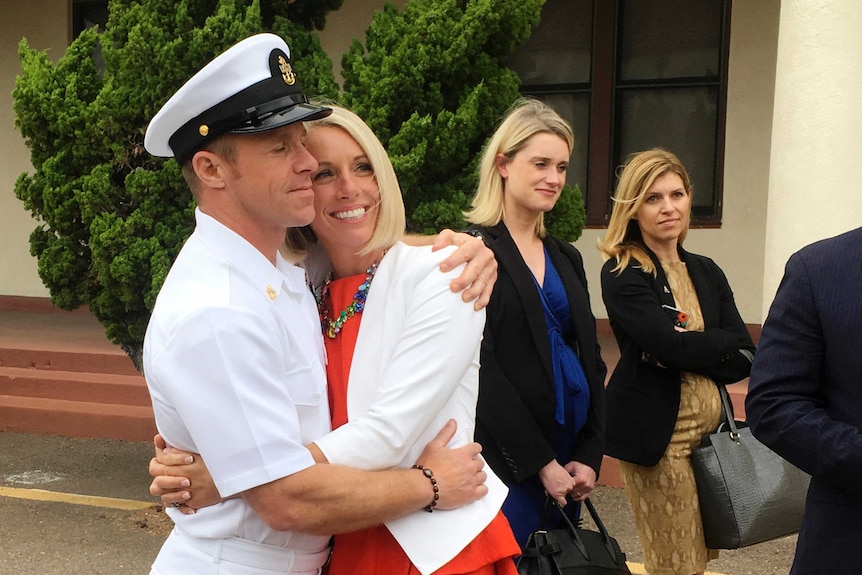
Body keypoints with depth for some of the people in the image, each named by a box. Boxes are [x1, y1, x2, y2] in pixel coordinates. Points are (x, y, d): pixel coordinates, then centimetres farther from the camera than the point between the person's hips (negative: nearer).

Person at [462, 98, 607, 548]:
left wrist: (590, 455, 2)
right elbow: (481, 366, -15)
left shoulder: (566, 258, 12)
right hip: (507, 456, -6)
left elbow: (591, 359, 12)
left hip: (569, 454, 7)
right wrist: (541, 462, -14)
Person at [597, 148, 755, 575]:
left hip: (712, 428, 6)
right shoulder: (622, 273, -8)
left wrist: (686, 351, -13)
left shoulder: (706, 272, 10)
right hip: (657, 434, -6)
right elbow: (669, 344, -21)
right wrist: (720, 345, -5)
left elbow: (745, 358, 1)